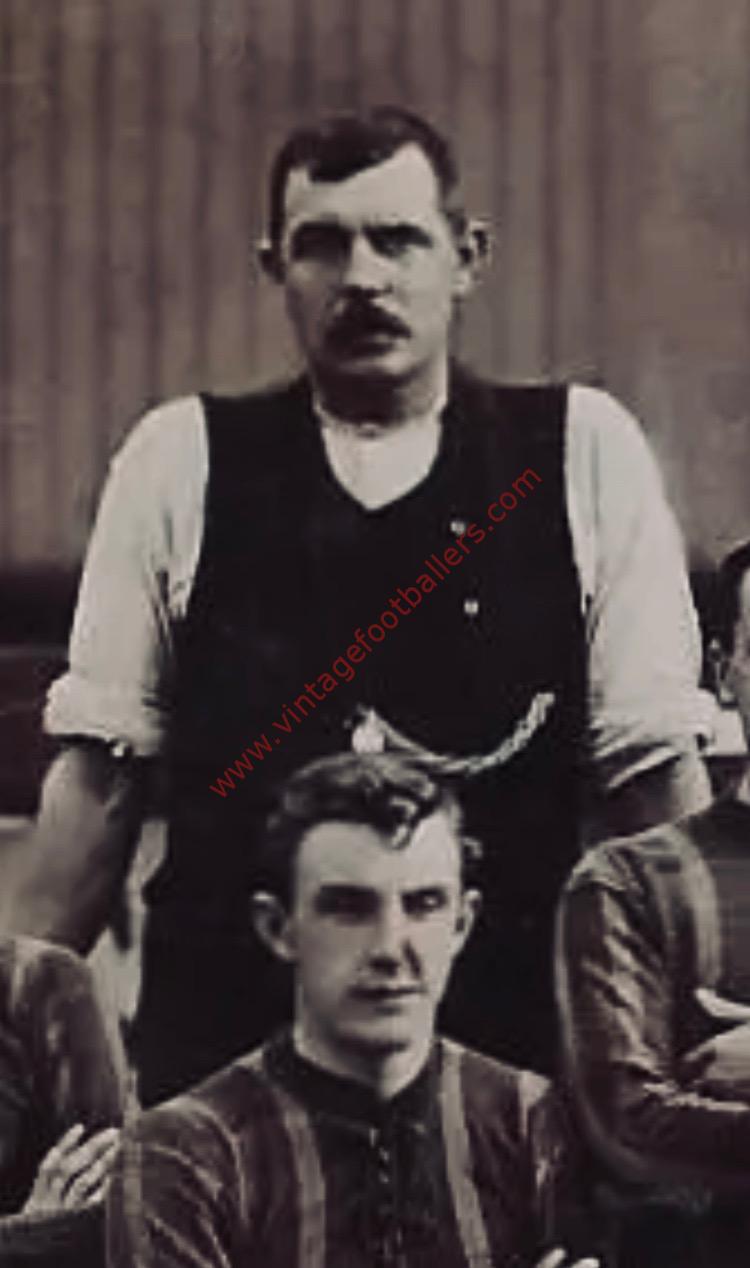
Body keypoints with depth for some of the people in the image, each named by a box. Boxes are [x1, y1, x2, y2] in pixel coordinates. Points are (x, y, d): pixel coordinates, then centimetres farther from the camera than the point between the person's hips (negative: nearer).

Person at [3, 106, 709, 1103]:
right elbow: (100, 776, 6)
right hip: (220, 1042, 0)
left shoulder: (584, 453, 5)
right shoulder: (178, 465, 6)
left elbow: (655, 768, 3)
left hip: (509, 1037, 0)